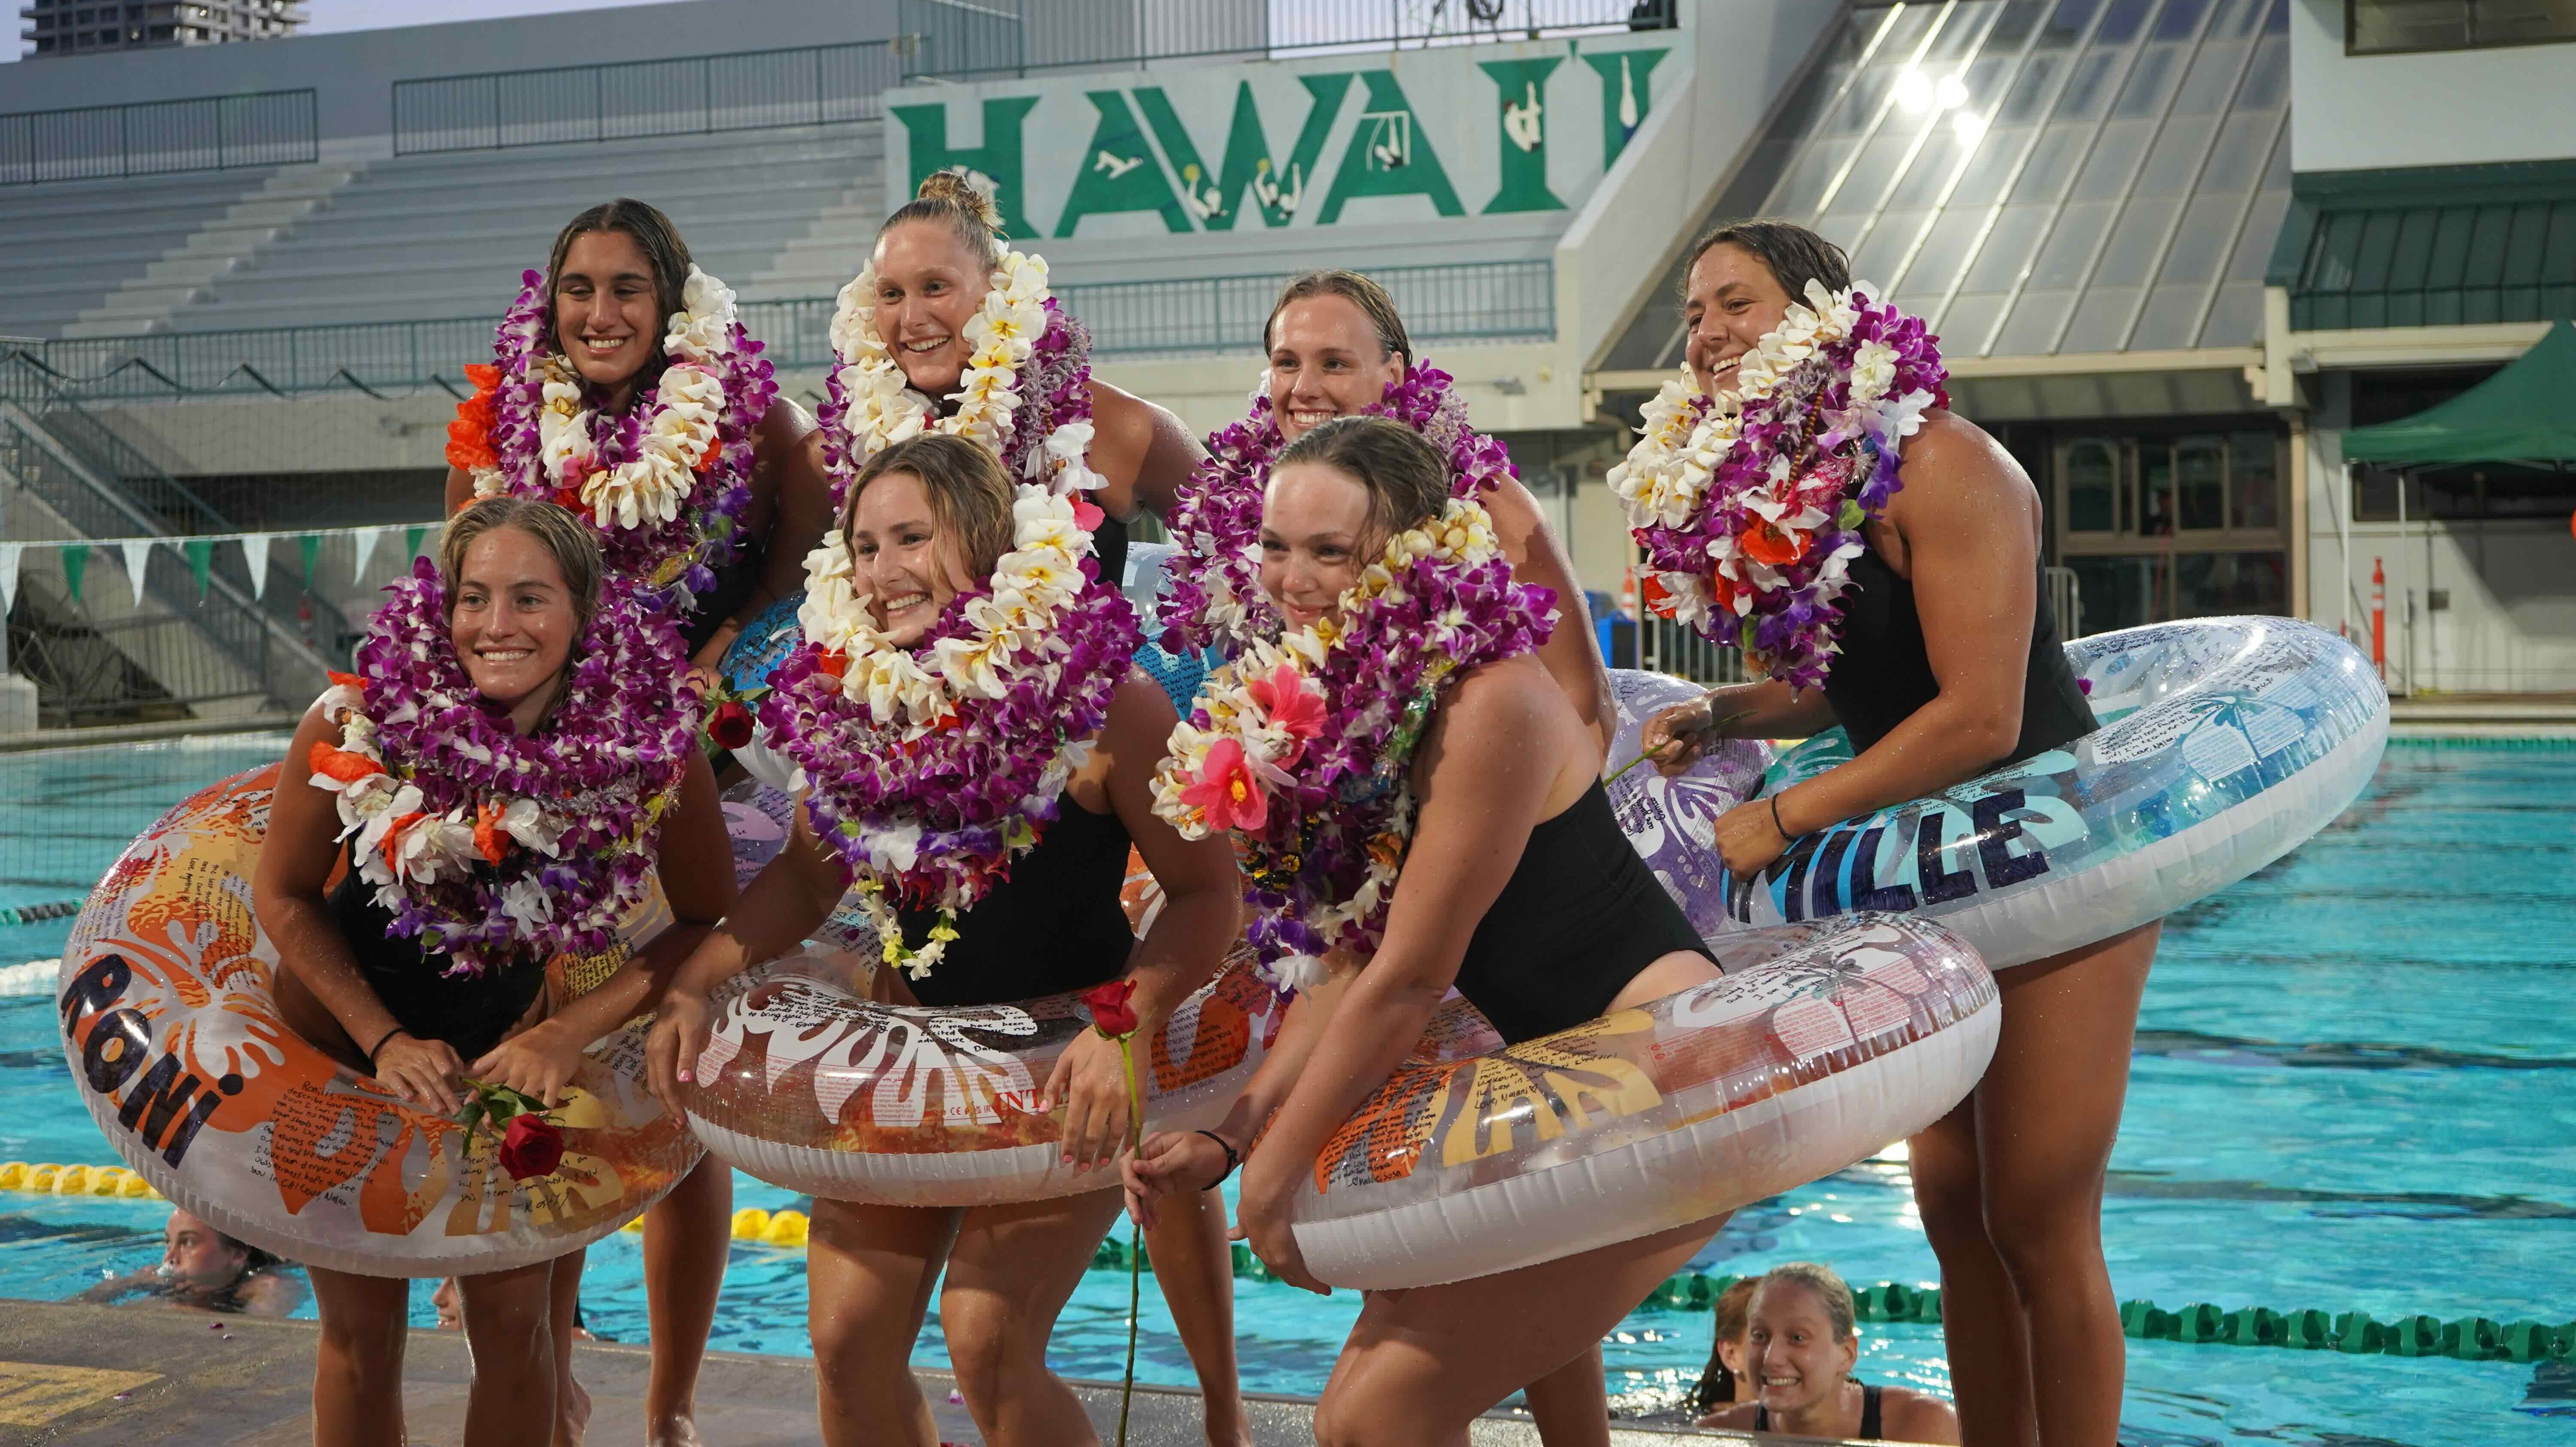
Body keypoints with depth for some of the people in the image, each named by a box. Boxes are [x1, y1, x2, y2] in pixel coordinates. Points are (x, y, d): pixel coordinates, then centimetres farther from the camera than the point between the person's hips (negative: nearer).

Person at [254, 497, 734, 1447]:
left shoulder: (652, 744, -24)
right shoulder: (360, 724, -26)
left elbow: (707, 923, -11)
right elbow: (283, 896, -10)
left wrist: (573, 1033, -20)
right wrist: (386, 1040, -17)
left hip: (507, 1045, 1)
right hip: (345, 1039, -1)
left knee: (513, 1319, 2)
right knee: (362, 1330, 7)